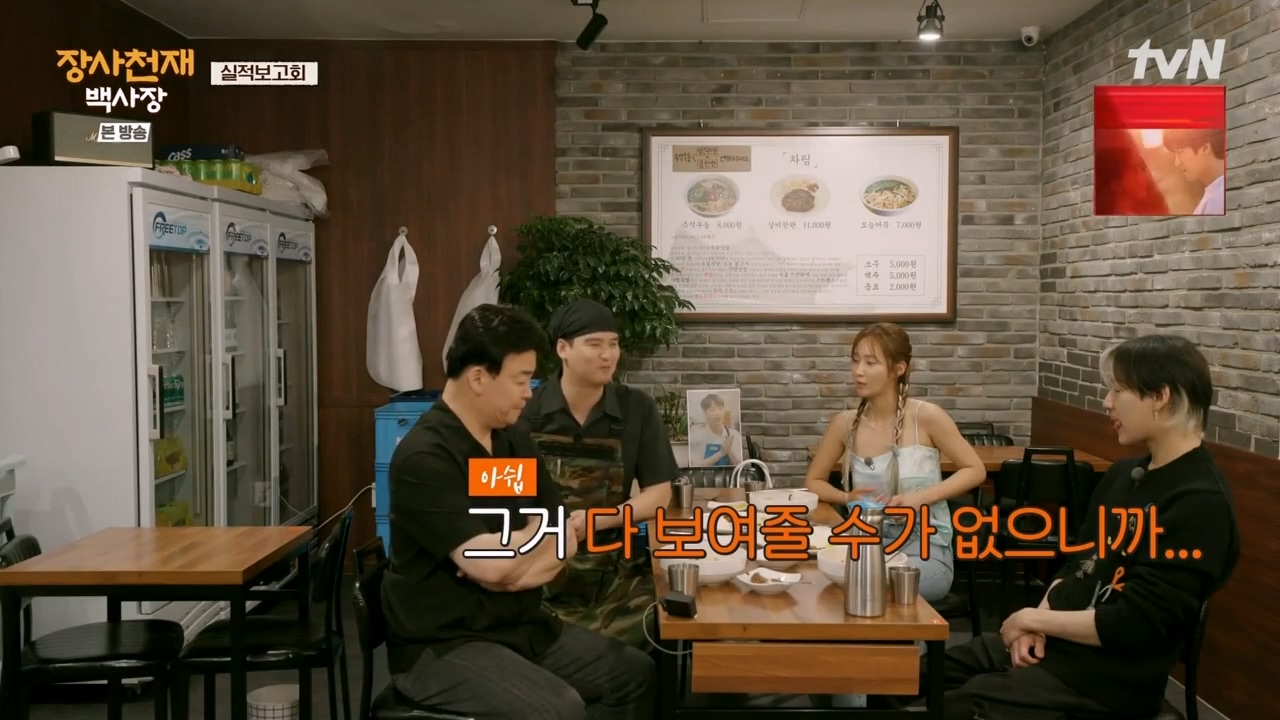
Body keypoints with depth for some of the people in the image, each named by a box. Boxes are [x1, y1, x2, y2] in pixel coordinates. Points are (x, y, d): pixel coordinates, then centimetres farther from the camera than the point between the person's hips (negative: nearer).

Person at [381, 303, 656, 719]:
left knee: (638, 674, 0)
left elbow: (565, 541, 6)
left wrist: (514, 564, -16)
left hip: (524, 626, 8)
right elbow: (488, 564, -26)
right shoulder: (424, 457, -20)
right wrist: (541, 532, -6)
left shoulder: (514, 441, 7)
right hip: (443, 644, -8)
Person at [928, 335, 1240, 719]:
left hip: (1106, 676, -8)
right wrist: (1039, 620, -3)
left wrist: (1035, 618, -12)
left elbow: (1134, 625, -23)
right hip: (1055, 640, 9)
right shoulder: (1124, 473, 9)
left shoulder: (1201, 504, -19)